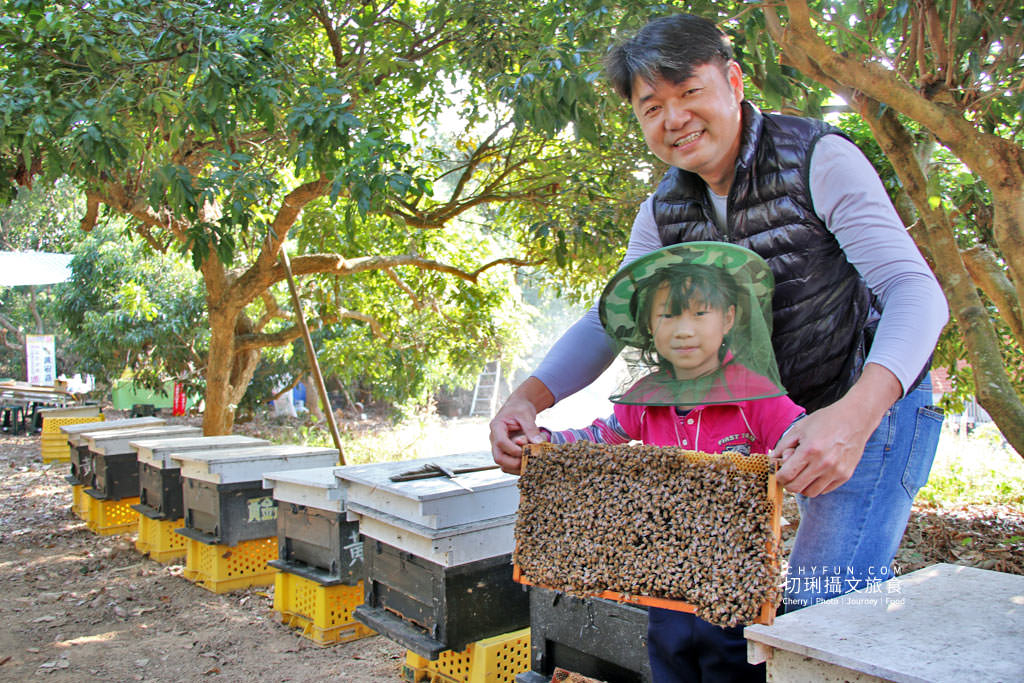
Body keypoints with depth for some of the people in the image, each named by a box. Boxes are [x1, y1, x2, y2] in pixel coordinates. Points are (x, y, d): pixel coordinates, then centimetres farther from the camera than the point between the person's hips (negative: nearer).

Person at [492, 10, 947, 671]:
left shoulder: (818, 157, -20)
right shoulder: (664, 212, -2)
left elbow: (913, 289, -28)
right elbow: (609, 319, -1)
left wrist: (857, 413, -46)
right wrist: (527, 399, -19)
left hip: (877, 404, -6)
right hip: (795, 419, 6)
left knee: (822, 605, -13)